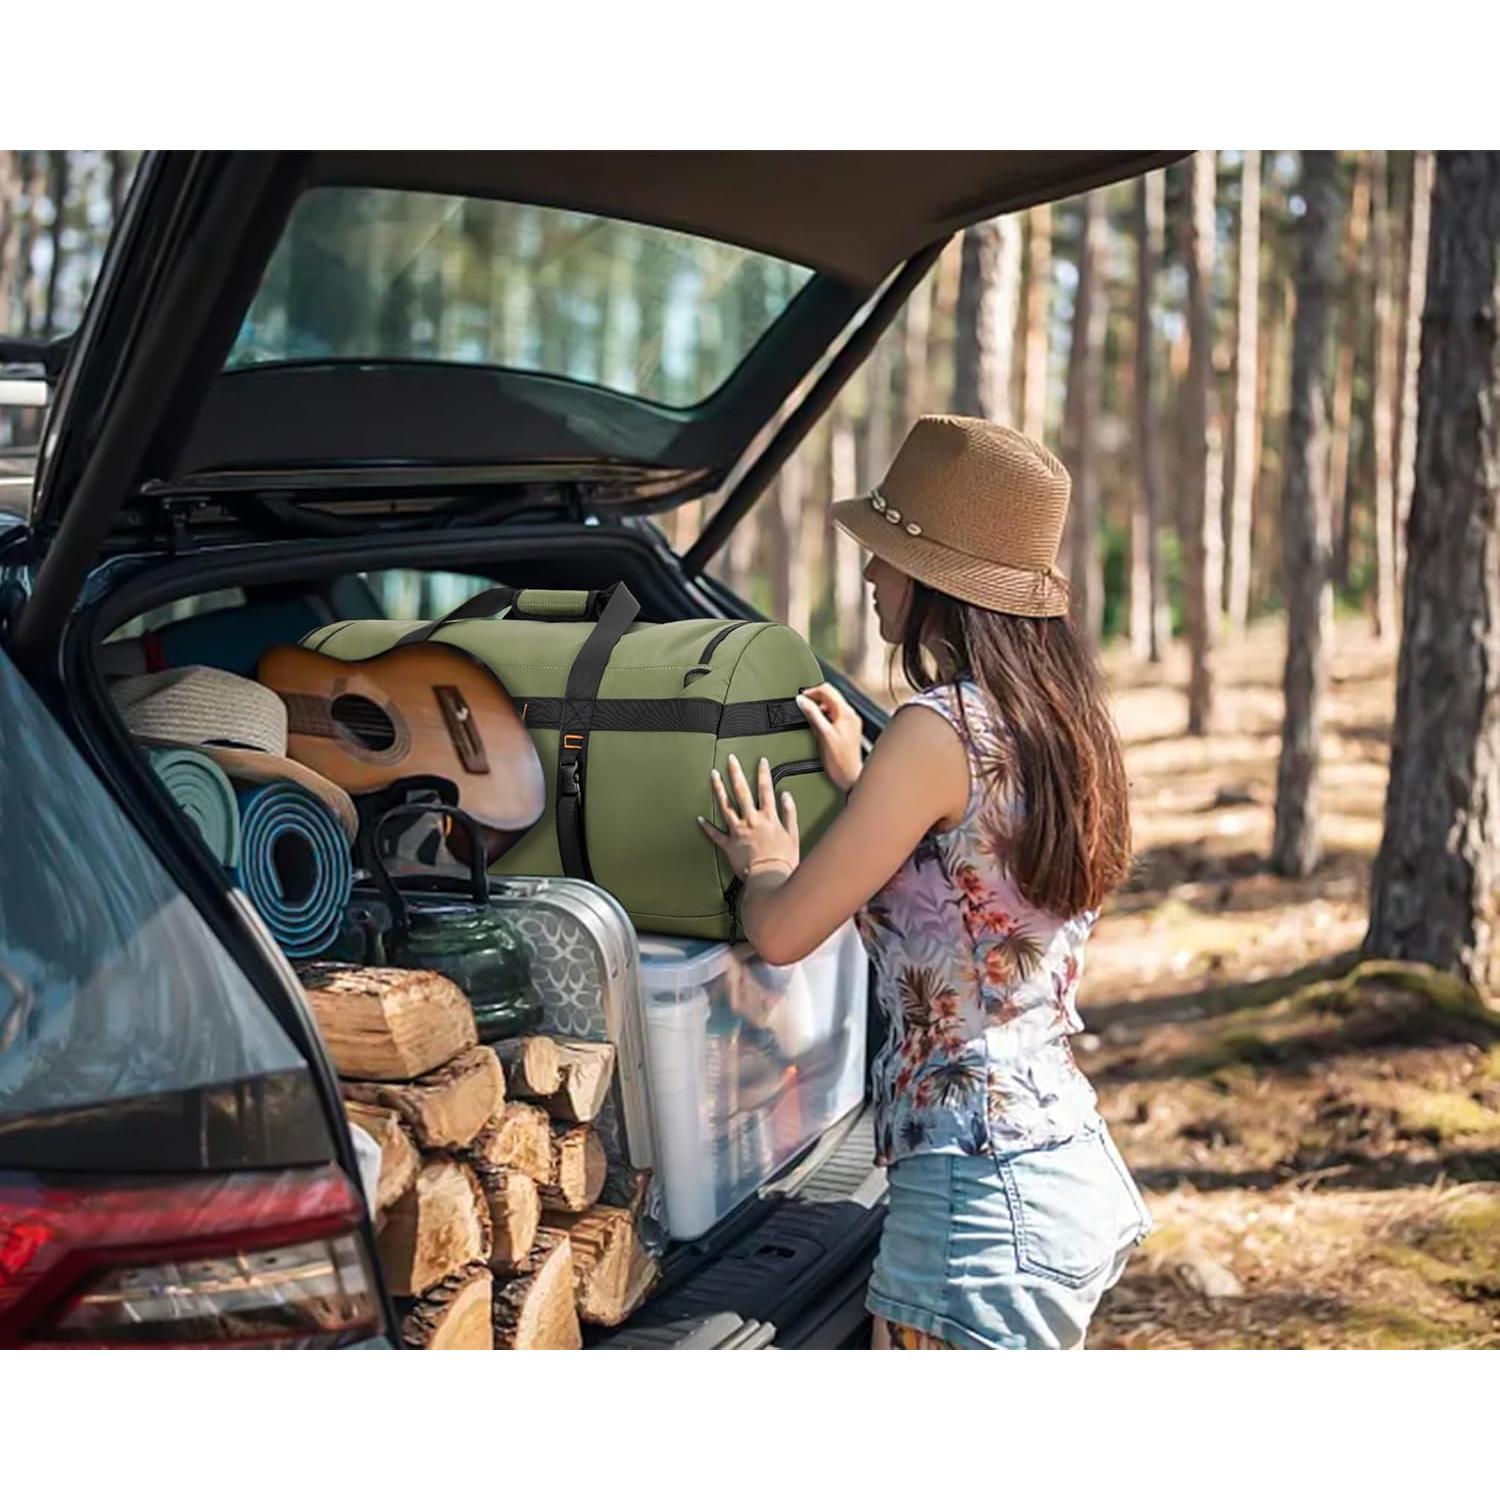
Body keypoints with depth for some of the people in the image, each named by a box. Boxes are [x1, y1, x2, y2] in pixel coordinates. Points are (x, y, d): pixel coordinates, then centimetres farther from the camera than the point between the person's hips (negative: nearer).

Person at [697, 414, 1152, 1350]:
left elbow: (782, 932, -14)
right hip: (1072, 1168, 9)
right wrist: (861, 783, 26)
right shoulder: (1064, 721, 7)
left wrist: (761, 863, 8)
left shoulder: (941, 728, -18)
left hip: (979, 1195, -9)